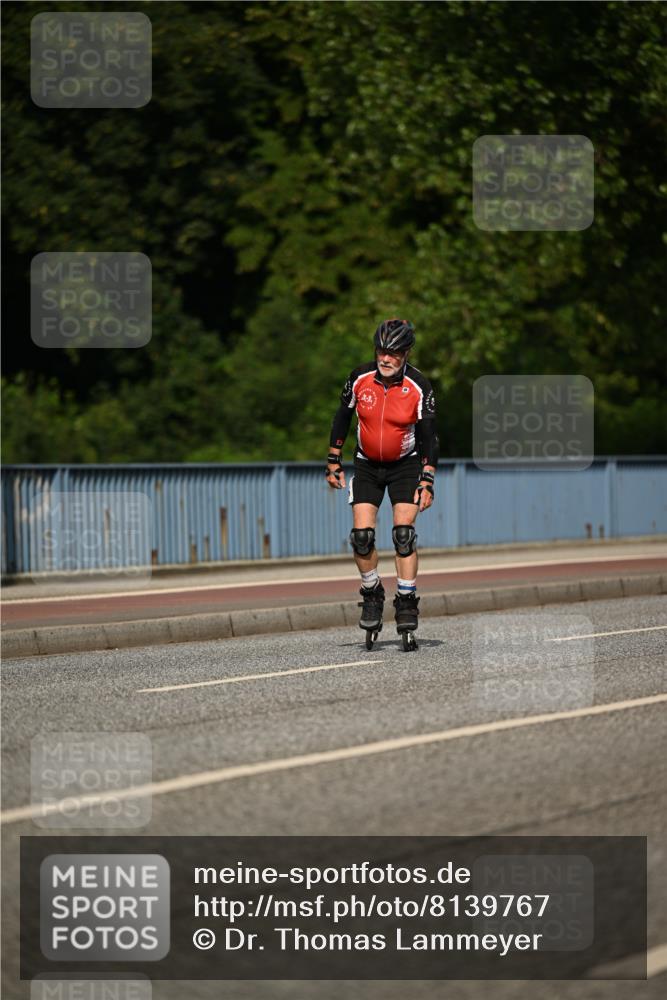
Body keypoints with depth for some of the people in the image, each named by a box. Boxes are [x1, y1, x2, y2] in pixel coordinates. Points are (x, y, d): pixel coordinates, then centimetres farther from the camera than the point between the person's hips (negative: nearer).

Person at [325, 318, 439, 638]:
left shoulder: (419, 388, -18)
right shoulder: (360, 379, -13)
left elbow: (428, 438, -12)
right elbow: (342, 419, 2)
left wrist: (427, 483, -17)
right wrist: (333, 464, 3)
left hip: (406, 465, -2)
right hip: (367, 465, 2)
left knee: (404, 534, -12)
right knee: (362, 536, -8)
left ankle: (407, 602, -3)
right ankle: (372, 594, 13)